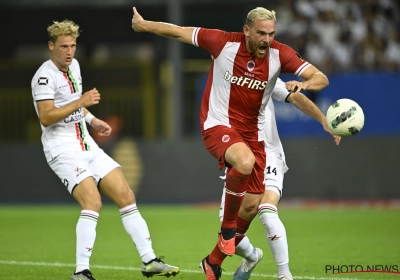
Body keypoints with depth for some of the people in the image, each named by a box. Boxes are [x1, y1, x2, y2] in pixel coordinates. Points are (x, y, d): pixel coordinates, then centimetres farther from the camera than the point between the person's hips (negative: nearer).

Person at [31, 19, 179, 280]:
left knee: (126, 196, 1)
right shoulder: (45, 76, -14)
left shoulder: (74, 66, 13)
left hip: (87, 146, 8)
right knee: (93, 202, -25)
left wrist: (93, 120, 21)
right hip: (63, 149, -8)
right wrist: (81, 102, -25)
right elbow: (46, 117, -23)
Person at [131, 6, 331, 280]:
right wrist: (143, 25, 7)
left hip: (252, 132, 4)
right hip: (218, 125, -4)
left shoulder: (279, 54, -9)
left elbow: (321, 78, -12)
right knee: (245, 162, -37)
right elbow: (178, 32, -2)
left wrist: (304, 84, -35)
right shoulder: (224, 42, -15)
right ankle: (227, 227, -13)